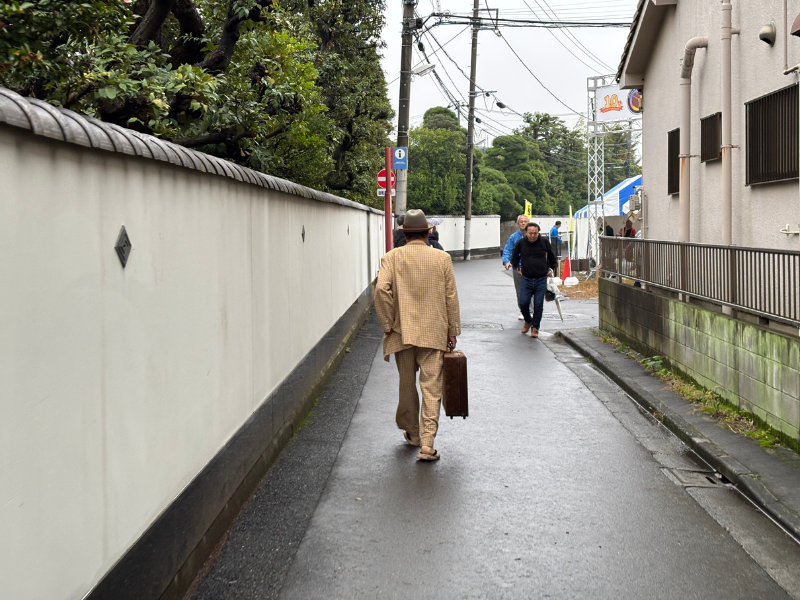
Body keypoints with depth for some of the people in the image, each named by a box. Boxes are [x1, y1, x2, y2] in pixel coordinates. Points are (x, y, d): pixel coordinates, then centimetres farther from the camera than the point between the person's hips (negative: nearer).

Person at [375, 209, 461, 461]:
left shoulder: (391, 258, -2)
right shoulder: (442, 258, 1)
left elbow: (381, 289, -14)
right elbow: (451, 297, 2)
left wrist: (387, 324, -5)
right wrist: (453, 331, 9)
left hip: (402, 332, 1)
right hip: (434, 333, -1)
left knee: (407, 385, 17)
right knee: (432, 388, -2)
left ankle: (412, 433, 33)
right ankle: (427, 443, -10)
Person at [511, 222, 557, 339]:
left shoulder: (544, 242, -1)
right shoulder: (521, 243, 0)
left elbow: (551, 255, 18)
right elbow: (514, 256, 21)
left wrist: (551, 268, 15)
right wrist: (517, 267, 15)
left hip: (541, 280, -1)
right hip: (526, 279, 1)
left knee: (538, 305, -2)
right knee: (523, 303, -5)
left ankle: (535, 327, 12)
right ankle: (528, 321, 23)